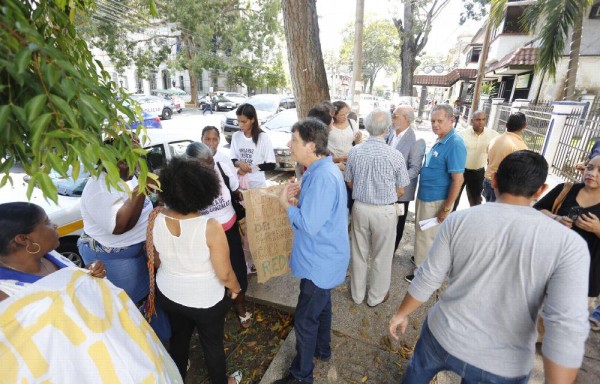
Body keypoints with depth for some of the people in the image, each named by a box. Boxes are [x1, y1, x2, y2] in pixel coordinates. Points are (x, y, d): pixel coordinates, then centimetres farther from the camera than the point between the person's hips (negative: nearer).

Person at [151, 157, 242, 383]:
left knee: (178, 336, 31)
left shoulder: (155, 220, -17)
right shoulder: (210, 227, -32)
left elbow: (155, 261, 0)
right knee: (212, 343, 22)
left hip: (168, 294, 5)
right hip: (206, 299, -4)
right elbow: (225, 274, -23)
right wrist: (235, 288, -2)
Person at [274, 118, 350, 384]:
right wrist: (299, 197, -4)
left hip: (320, 262, -10)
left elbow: (309, 225, -31)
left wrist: (286, 203, -16)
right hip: (322, 257, 10)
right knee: (321, 305, 28)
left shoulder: (322, 177, -30)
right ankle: (322, 350, 52)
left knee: (304, 321, 8)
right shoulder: (322, 170, 4)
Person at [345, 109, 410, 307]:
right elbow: (400, 190, -4)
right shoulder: (395, 155, -15)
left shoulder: (354, 152, -8)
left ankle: (357, 294, 35)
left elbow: (350, 183, 3)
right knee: (381, 256, 16)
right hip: (384, 211, -2)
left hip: (360, 207, 3)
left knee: (359, 253, 18)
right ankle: (376, 296, 34)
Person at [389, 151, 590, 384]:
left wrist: (401, 314, 4)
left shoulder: (458, 220, -15)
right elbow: (567, 329, -21)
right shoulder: (569, 244, -16)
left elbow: (427, 279, -10)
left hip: (443, 337, 1)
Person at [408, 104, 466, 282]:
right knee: (423, 234, 22)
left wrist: (447, 208, -20)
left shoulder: (455, 144, -21)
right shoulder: (440, 141, 8)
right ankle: (422, 260, 42)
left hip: (436, 201, -9)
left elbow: (458, 179, -22)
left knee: (426, 236, 6)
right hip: (426, 196, 9)